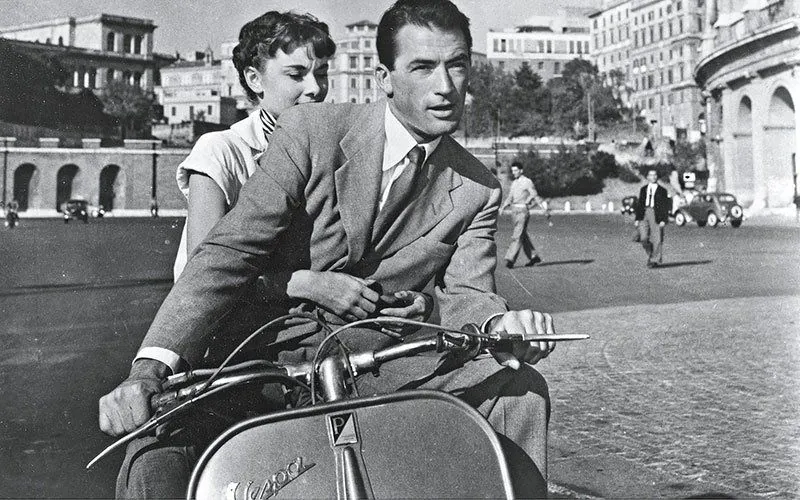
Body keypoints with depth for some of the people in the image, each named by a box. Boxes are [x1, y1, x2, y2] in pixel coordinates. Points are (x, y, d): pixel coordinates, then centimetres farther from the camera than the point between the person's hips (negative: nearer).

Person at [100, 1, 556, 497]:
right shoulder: (310, 131, -7)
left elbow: (464, 293, -3)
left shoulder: (478, 191, 5)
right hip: (269, 353, -3)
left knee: (521, 390, -16)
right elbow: (228, 252, -14)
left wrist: (502, 322, -29)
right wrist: (150, 367, -26)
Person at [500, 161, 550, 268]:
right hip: (515, 211, 8)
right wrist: (502, 208, 5)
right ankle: (534, 257, 21)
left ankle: (510, 259, -17)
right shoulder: (514, 183, 16)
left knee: (517, 236, -12)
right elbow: (510, 198, 19)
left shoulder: (527, 182, -6)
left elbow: (535, 196, -8)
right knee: (523, 236, 12)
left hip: (523, 211, -8)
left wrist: (545, 209, -11)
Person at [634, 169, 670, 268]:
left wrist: (664, 220, -8)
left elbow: (665, 206, 3)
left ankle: (655, 260, 4)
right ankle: (650, 255, 17)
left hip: (656, 215, -2)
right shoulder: (643, 189, 16)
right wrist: (637, 218, 9)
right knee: (643, 238, -6)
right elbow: (639, 204, 16)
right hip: (644, 214, 3)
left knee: (657, 239, -4)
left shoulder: (662, 190, 7)